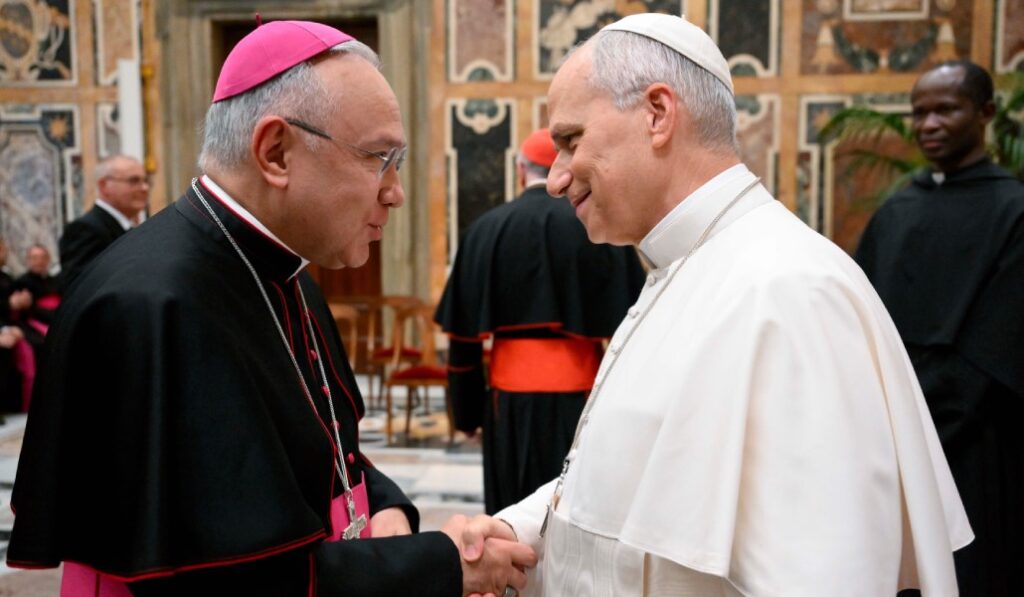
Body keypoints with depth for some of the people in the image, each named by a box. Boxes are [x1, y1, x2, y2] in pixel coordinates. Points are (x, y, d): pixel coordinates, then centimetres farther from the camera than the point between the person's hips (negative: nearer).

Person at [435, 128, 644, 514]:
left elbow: (464, 328, 0)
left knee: (513, 512, 13)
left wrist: (466, 409, 8)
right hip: (578, 391, -1)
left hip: (511, 394, 1)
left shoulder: (488, 229, 0)